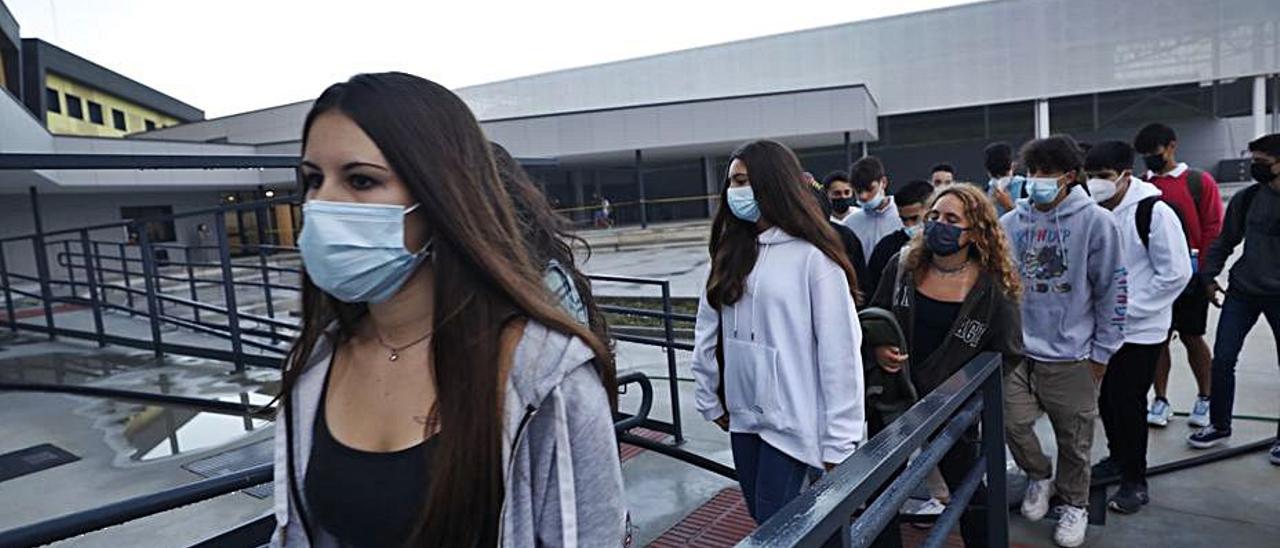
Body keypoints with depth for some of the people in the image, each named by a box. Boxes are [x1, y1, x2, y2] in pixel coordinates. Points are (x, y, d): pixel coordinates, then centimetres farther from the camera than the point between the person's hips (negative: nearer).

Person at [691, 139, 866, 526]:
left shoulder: (813, 257, -15)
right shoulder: (732, 251, 4)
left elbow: (839, 351, -15)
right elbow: (708, 329, 8)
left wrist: (839, 439, -13)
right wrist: (708, 397, 9)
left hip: (789, 420, -6)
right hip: (743, 415, 6)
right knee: (762, 520, 18)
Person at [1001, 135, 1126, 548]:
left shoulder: (1095, 221, -8)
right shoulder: (1010, 223, 2)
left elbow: (1112, 289, -5)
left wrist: (1103, 351, -3)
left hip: (1071, 355, -2)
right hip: (1019, 351, 3)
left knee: (1074, 439, 10)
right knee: (1014, 423, 1)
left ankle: (1074, 503, 34)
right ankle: (1038, 476, 31)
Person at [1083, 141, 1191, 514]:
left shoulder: (1153, 213, -16)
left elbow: (1176, 274, -16)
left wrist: (1126, 309, -17)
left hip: (1139, 330, -6)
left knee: (1128, 403, 0)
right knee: (1106, 397, 16)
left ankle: (1135, 481, 17)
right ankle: (1118, 457, 37)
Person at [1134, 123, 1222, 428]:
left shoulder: (1200, 182, -2)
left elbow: (1213, 229, -4)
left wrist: (1204, 271, -8)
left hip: (1190, 275, -2)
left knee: (1191, 337, 6)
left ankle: (1205, 399, 25)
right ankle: (1161, 401, 16)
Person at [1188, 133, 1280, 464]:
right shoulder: (1247, 198, 3)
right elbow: (1226, 239, 11)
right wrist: (1209, 275, 6)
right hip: (1242, 290, 3)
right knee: (1223, 359, 3)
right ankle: (1219, 425, 19)